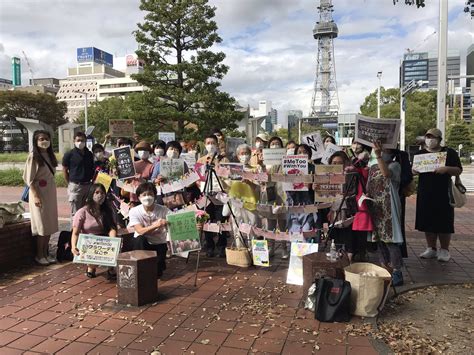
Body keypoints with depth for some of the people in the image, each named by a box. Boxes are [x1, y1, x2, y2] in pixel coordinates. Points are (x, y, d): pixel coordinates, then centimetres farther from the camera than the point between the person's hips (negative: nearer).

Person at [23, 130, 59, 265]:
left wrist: (52, 193, 9)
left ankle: (46, 253, 20)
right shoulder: (33, 156, -10)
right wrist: (36, 196, -18)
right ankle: (39, 255, 12)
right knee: (41, 225, -1)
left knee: (50, 224, 10)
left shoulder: (49, 155, 9)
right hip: (39, 194, -7)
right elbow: (29, 179, -13)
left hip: (50, 193, 7)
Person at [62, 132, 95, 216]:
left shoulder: (89, 154, 10)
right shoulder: (69, 154, -4)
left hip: (88, 186, 5)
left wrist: (92, 180, 6)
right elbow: (65, 170, -1)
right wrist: (70, 184, -3)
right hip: (75, 186, -4)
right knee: (76, 213, 1)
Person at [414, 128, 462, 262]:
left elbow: (458, 170, -2)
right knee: (427, 221, 6)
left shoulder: (449, 153, 3)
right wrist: (414, 170, -10)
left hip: (443, 193, -3)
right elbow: (413, 170, 14)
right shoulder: (420, 153, 12)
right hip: (425, 193, 3)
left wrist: (446, 169, -22)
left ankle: (444, 250, 12)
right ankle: (431, 249, 17)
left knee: (444, 221, 0)